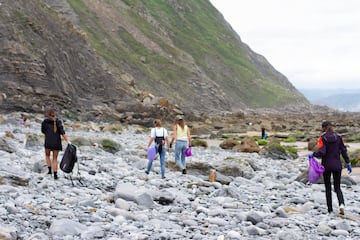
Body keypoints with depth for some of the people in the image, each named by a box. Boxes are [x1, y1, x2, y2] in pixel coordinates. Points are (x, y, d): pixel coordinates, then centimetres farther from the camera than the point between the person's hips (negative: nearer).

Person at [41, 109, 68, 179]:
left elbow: (43, 131, 12)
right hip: (57, 143, 1)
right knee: (55, 159, 12)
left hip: (48, 142, -1)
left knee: (47, 155, 26)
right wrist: (68, 141, -13)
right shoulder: (58, 122, 1)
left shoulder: (45, 122, -3)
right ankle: (55, 175, 3)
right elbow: (62, 133, -10)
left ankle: (49, 170, 16)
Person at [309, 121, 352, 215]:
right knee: (337, 187, 10)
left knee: (328, 188, 11)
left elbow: (321, 152, -19)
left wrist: (313, 154, -1)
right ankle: (341, 204, -16)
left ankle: (330, 209, 12)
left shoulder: (322, 138, -9)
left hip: (326, 165, -2)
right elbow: (344, 151, 3)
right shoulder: (338, 137, 1)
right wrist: (348, 164, 8)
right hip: (337, 165, 2)